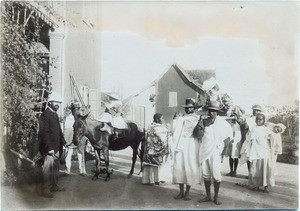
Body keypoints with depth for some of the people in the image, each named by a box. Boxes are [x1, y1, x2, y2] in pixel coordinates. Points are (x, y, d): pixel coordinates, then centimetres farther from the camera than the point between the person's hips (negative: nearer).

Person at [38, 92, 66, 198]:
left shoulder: (55, 114, 15)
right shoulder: (45, 115, -14)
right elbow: (44, 133, -19)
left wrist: (62, 142, 12)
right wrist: (49, 148, -23)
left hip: (56, 147, 9)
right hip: (49, 147, -9)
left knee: (56, 167, 17)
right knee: (47, 168, -4)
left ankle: (55, 185, 29)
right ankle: (45, 190, 4)